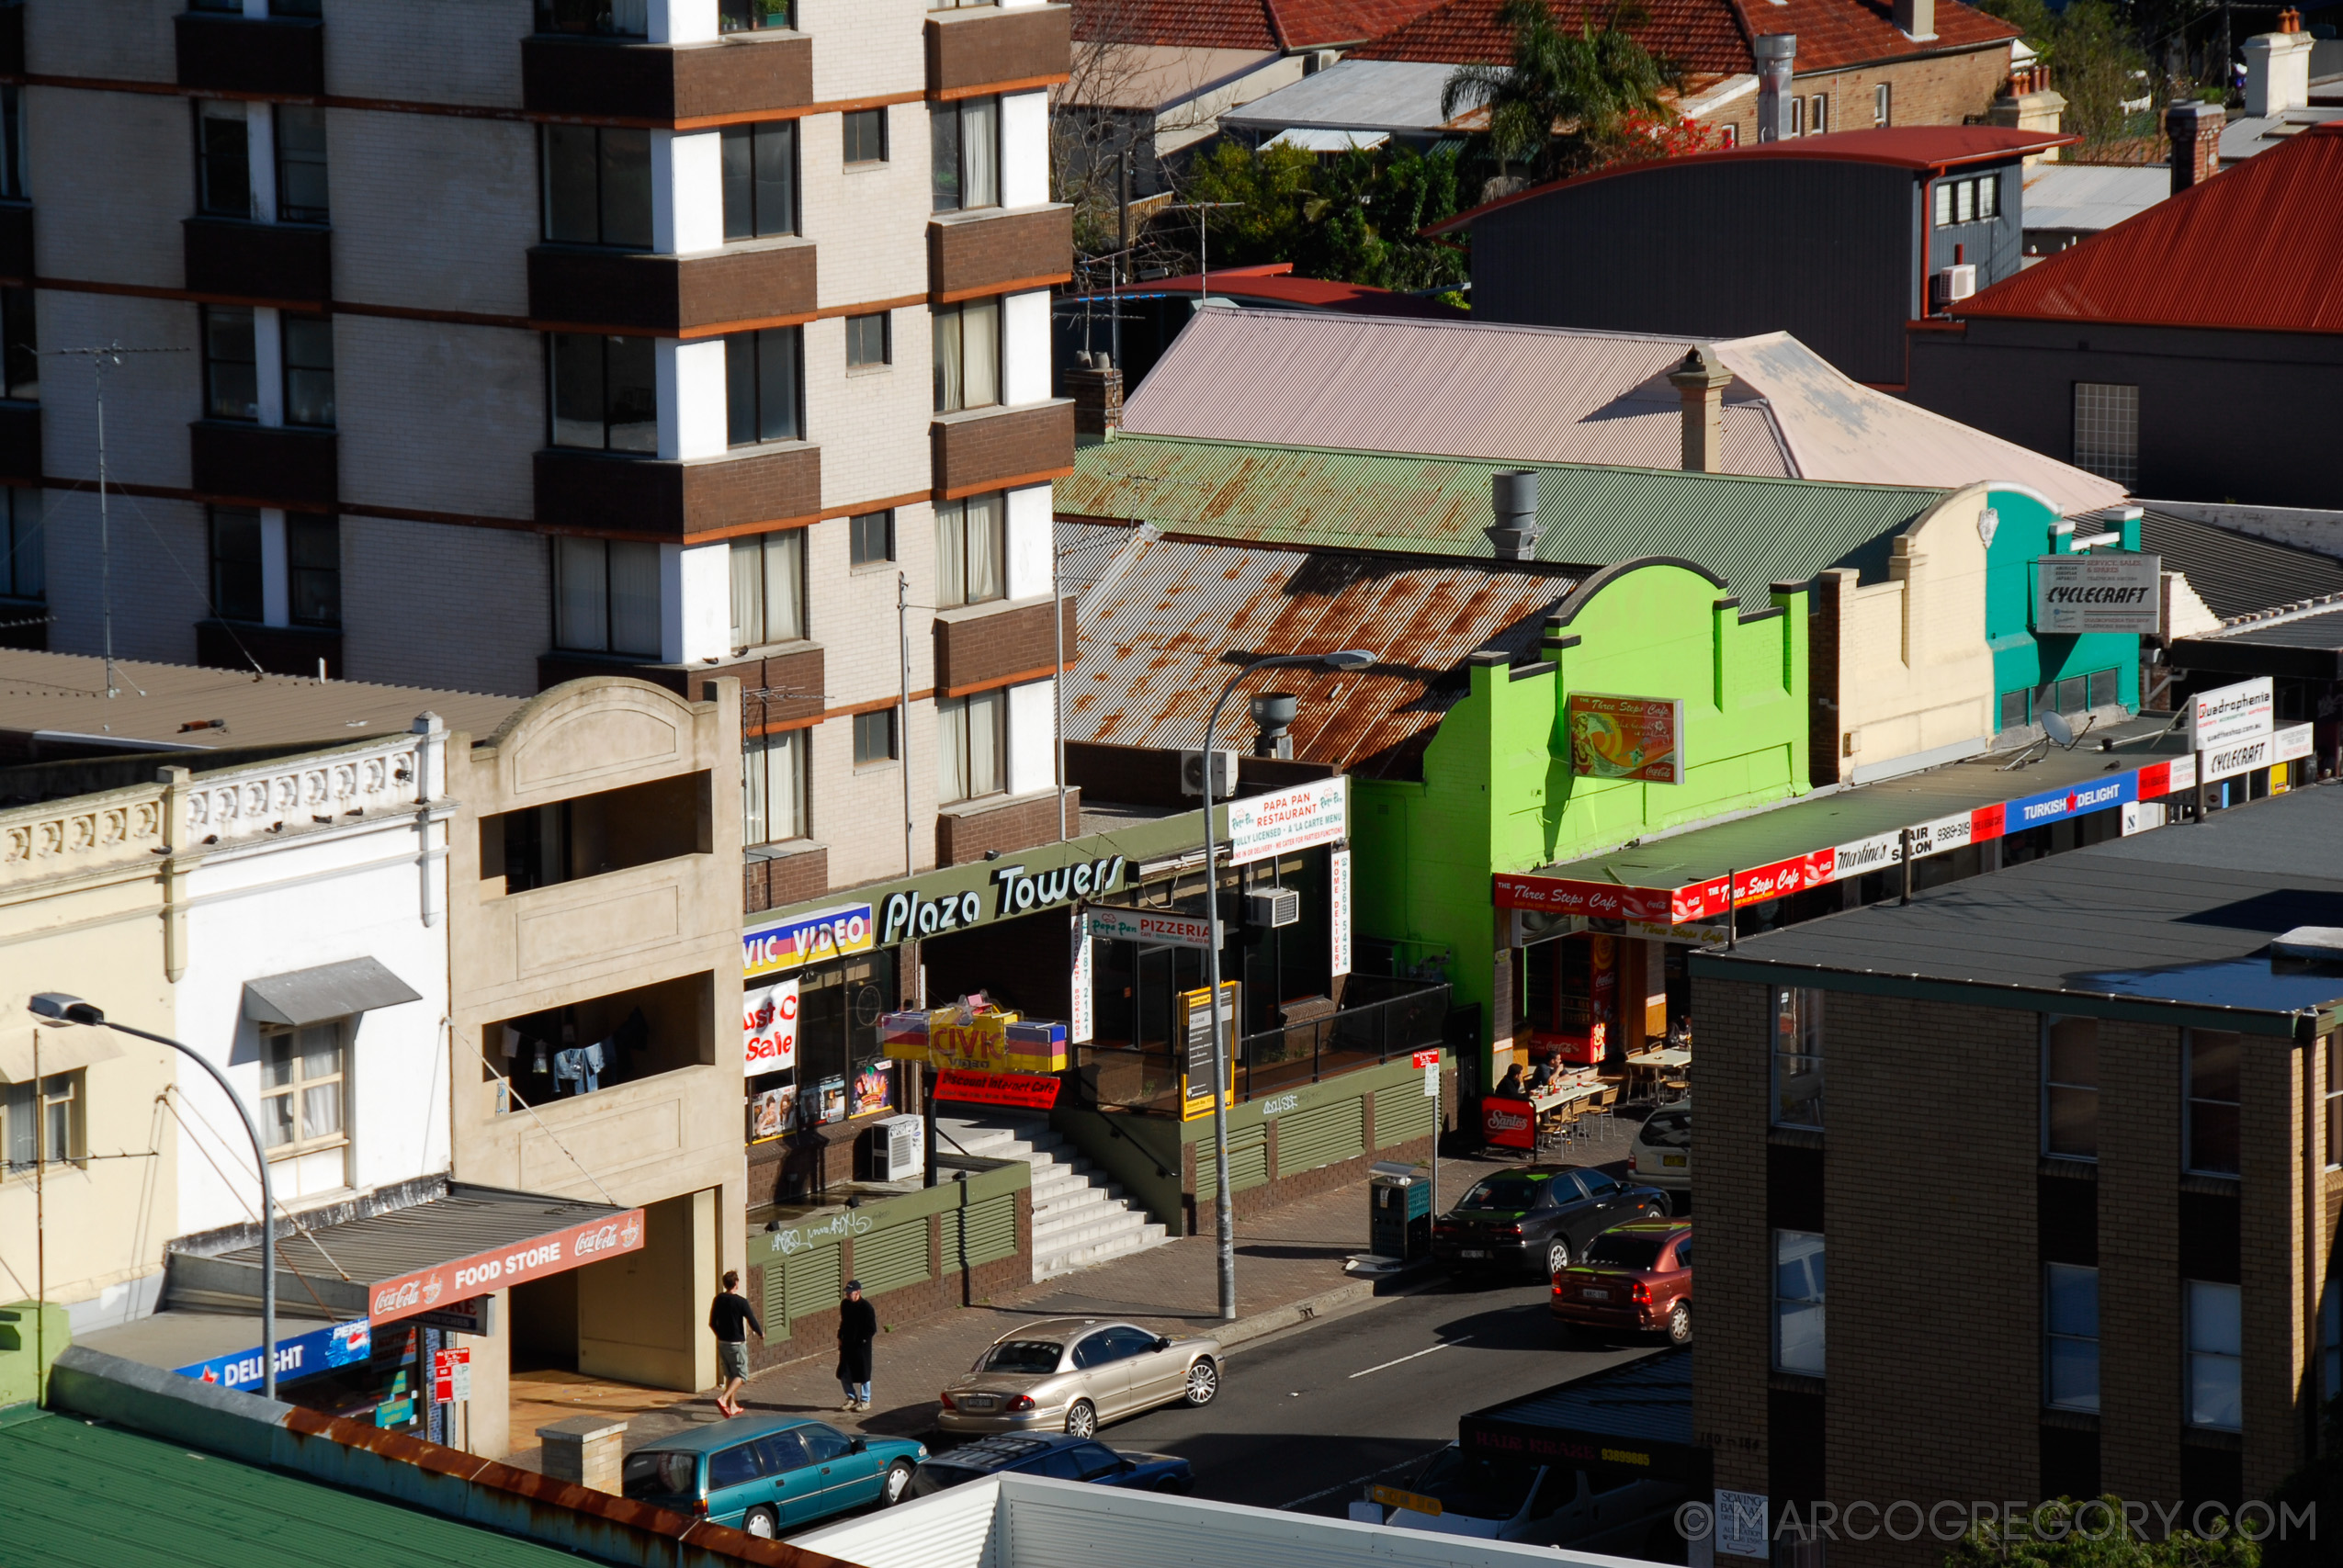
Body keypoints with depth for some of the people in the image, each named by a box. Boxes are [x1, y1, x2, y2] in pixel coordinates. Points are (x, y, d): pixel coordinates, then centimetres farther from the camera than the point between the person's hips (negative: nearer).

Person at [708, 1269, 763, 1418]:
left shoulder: (718, 1300, 1)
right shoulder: (741, 1302, -17)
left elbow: (712, 1323, 7)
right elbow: (752, 1322, -13)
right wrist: (761, 1333, 7)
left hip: (722, 1343, 6)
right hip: (737, 1343, -6)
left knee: (729, 1375, 18)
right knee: (741, 1375, 1)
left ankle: (732, 1406, 22)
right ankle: (723, 1399, -18)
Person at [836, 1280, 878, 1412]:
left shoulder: (866, 1308, -17)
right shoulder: (844, 1304, 2)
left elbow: (872, 1329, -13)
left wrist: (862, 1340, -16)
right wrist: (840, 1339, 10)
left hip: (861, 1346, -6)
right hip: (847, 1345, 6)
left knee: (863, 1374, 5)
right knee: (843, 1374, 7)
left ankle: (865, 1401, 19)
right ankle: (852, 1398, 25)